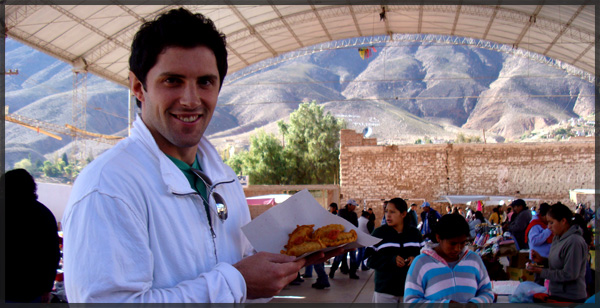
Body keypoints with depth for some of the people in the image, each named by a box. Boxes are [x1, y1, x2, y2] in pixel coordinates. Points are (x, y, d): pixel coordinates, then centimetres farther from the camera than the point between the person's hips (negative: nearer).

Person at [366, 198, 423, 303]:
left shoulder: (414, 233, 7)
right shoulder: (379, 233, 1)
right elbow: (369, 260, -5)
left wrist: (416, 259, -11)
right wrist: (391, 260, -20)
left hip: (410, 289, 2)